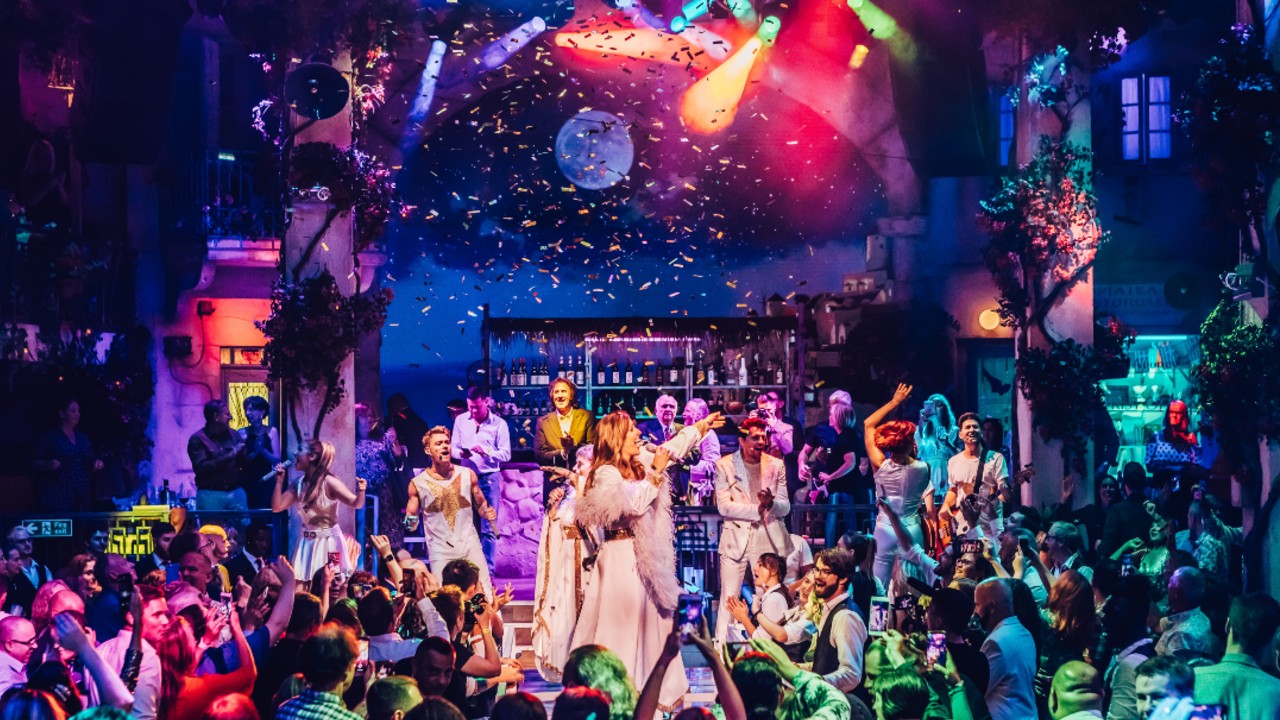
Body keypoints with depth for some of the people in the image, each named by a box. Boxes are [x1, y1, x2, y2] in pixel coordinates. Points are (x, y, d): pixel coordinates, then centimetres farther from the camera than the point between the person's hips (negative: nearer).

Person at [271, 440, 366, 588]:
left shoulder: (328, 482, -15)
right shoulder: (298, 484, 1)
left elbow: (356, 504, -17)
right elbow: (277, 507, 2)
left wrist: (360, 491, -39)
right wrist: (279, 481, -4)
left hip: (328, 541, -6)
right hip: (306, 541, 6)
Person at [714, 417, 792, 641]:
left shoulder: (776, 465, 8)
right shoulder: (725, 465, 1)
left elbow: (785, 507, 4)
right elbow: (723, 506, -8)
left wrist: (771, 503, -19)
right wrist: (757, 510, -15)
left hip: (768, 538, 2)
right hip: (735, 538, -2)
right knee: (729, 597, -3)